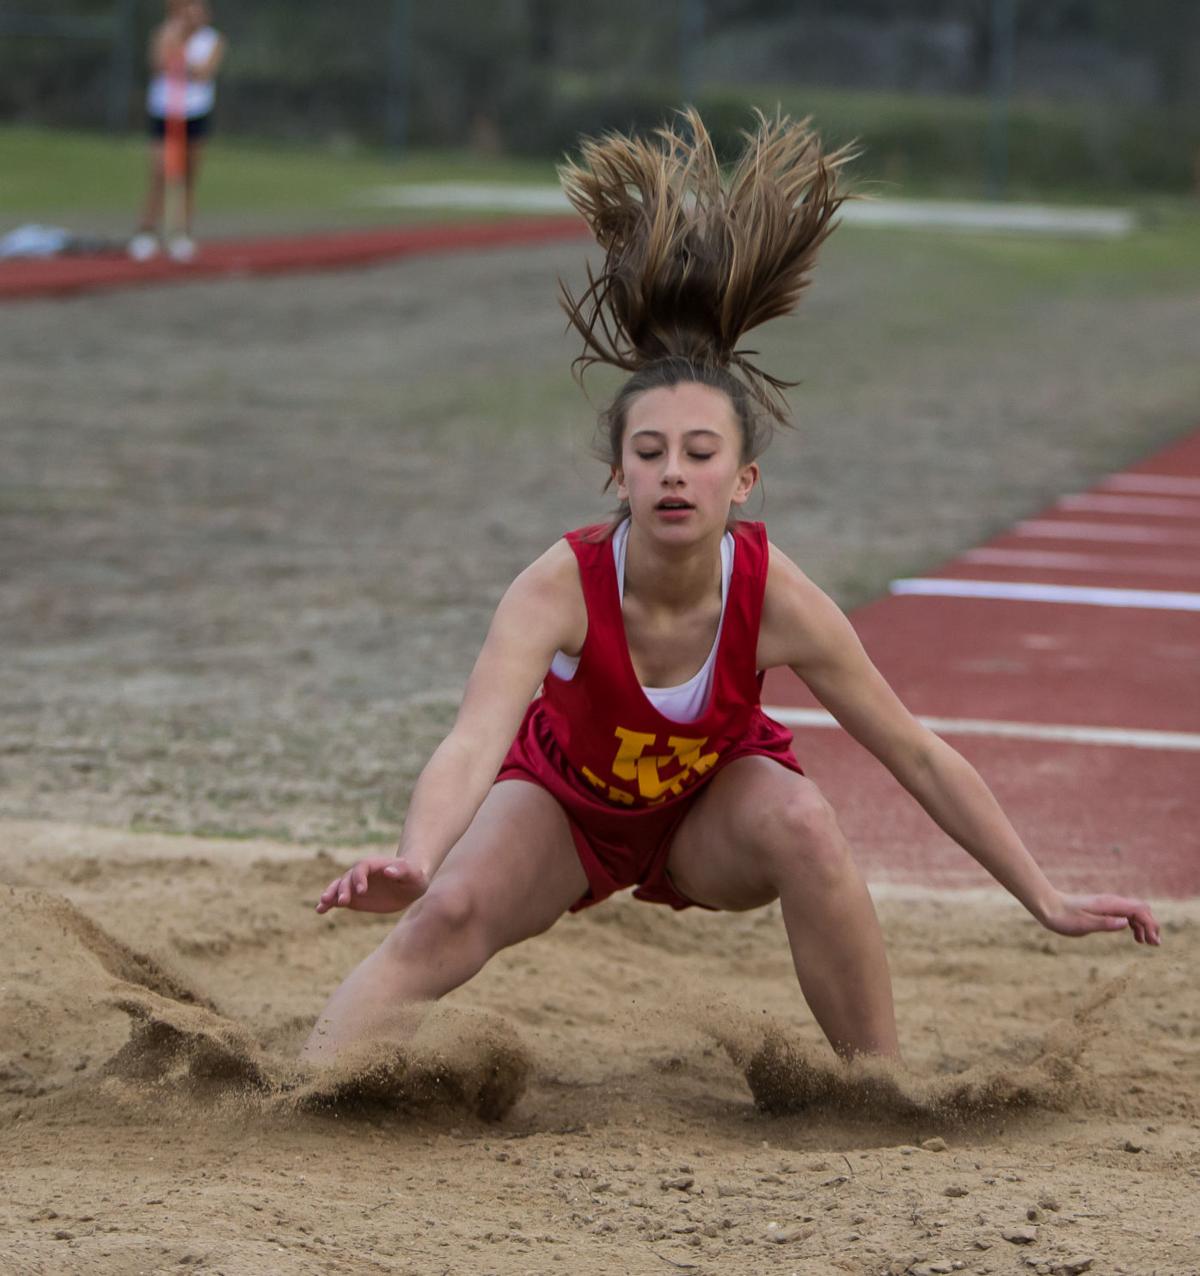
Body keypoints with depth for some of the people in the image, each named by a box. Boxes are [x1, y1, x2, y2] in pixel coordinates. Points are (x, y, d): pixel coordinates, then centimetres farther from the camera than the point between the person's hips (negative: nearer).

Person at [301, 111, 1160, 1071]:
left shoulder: (775, 597, -31)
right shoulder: (559, 591, -36)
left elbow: (921, 758, -20)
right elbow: (473, 744, -50)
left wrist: (1049, 904, -17)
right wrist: (413, 864, -72)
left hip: (710, 813, 1)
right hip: (563, 796, -1)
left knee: (803, 826, -30)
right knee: (444, 920, -26)